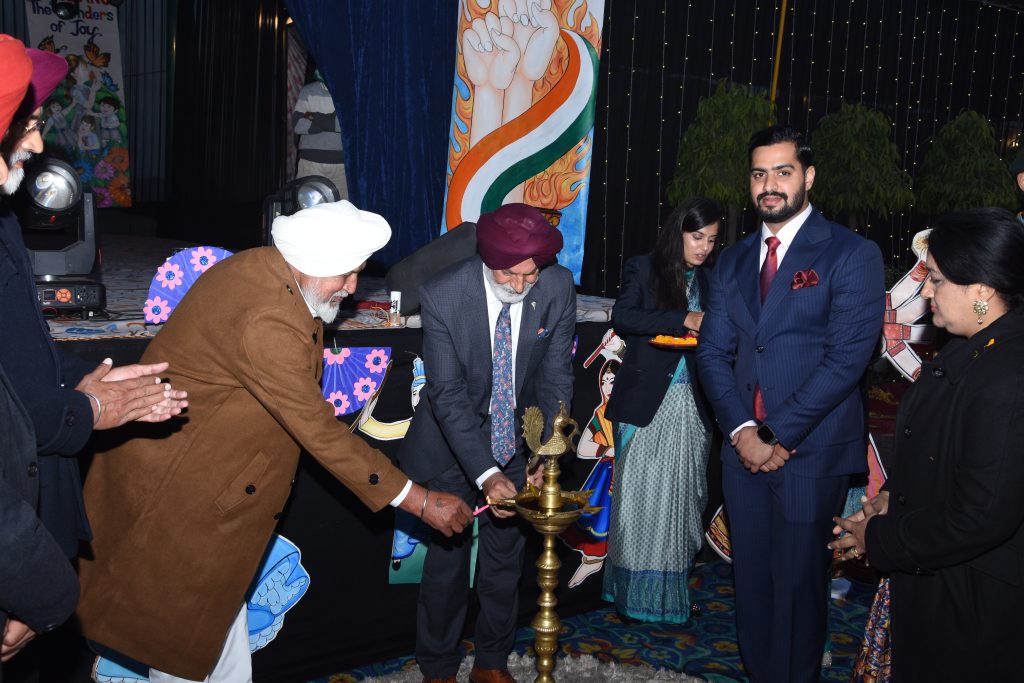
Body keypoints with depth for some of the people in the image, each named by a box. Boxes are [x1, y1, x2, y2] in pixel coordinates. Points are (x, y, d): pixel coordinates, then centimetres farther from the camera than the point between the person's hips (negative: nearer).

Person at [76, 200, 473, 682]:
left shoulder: (267, 268, -3)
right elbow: (320, 433, -29)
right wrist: (419, 502, -25)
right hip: (178, 476, -10)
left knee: (219, 596, 18)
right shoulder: (266, 322, -33)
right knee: (185, 611, 7)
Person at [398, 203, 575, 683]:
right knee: (448, 557, 5)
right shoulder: (442, 295, -26)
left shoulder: (558, 289, -18)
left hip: (517, 439, 3)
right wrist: (487, 473, -34)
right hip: (452, 441, -2)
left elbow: (556, 377, -11)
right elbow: (448, 393, -26)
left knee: (506, 557, 14)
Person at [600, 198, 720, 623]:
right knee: (640, 495, -1)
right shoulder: (643, 270, 0)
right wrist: (683, 320, -23)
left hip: (691, 408, 4)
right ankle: (636, 590, 9)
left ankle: (672, 591, 15)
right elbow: (622, 318, -16)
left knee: (682, 496, 5)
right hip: (646, 401, -3)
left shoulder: (709, 282, 11)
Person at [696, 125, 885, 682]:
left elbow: (846, 358, -13)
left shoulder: (852, 254, -5)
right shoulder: (733, 260, 12)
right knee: (751, 578, 13)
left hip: (811, 450, -5)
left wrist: (778, 436, -14)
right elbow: (713, 352, 7)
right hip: (744, 446, 5)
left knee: (796, 583, 5)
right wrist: (741, 430, -8)